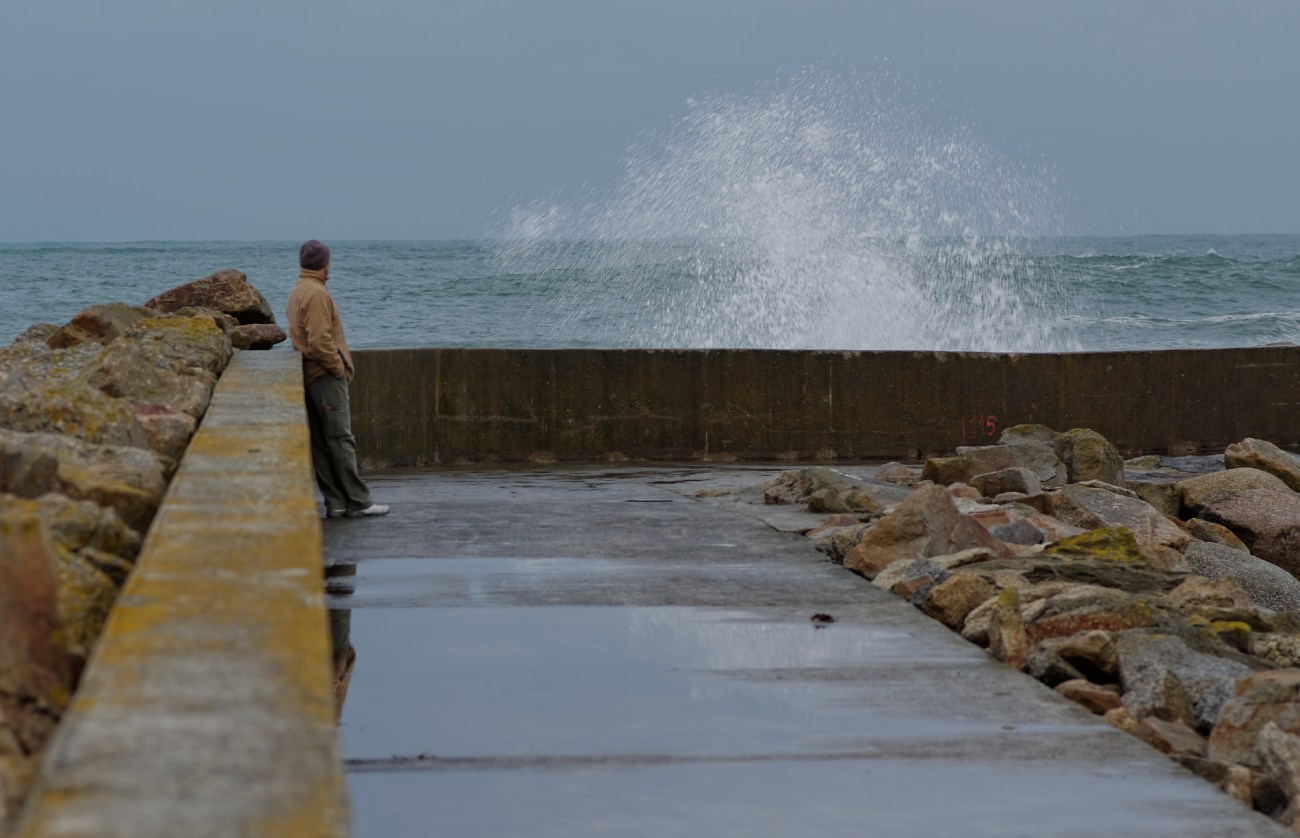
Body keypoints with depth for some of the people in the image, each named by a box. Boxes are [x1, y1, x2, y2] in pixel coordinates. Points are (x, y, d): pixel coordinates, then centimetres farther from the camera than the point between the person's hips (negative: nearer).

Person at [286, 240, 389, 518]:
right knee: (341, 440, -7)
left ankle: (336, 503, 10)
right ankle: (357, 502, -5)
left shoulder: (297, 291, 17)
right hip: (326, 377, -10)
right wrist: (339, 367, -12)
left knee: (320, 442, 7)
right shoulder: (316, 293, -15)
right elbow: (320, 340, -23)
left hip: (310, 377, 10)